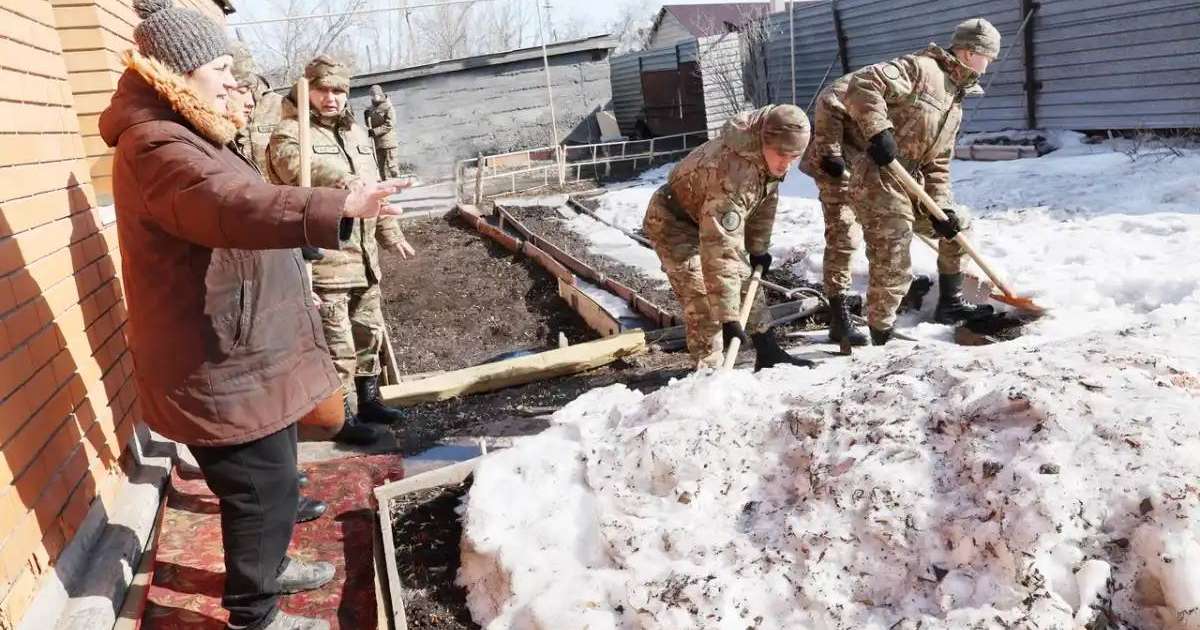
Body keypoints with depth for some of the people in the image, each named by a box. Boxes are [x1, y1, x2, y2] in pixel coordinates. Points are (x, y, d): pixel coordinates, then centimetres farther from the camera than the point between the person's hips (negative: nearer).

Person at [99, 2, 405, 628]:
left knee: (271, 476, 24)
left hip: (236, 352, 11)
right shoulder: (157, 146, -22)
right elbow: (233, 205, -43)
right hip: (219, 364, -11)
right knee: (263, 486, 1)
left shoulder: (178, 136, 15)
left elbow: (241, 199, 30)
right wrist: (335, 209, -56)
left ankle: (265, 565, 45)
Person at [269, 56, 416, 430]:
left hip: (363, 257, 8)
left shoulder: (356, 132, 16)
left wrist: (391, 235, 23)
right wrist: (343, 181, -50)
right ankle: (341, 417, 12)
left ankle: (368, 400, 35)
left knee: (369, 333, 19)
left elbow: (374, 189, 24)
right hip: (323, 260, -8)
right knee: (337, 346, -1)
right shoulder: (290, 132, -9)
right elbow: (297, 164, -33)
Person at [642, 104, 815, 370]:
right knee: (703, 301, -20)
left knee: (745, 281, 13)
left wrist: (758, 248, 11)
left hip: (708, 216, 9)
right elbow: (721, 251, -45)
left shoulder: (769, 155, -15)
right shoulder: (733, 172, -42)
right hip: (673, 222, -9)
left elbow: (765, 200, 6)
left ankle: (768, 353, 24)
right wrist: (728, 317, -45)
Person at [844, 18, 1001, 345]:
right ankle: (881, 338, 8)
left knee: (958, 224, 24)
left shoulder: (955, 104, 20)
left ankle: (949, 303, 36)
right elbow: (861, 84, -23)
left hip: (910, 186, 10)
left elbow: (937, 163, 19)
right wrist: (878, 131, -29)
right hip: (878, 183, -10)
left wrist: (941, 205, 7)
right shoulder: (920, 68, -9)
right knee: (892, 269, -8)